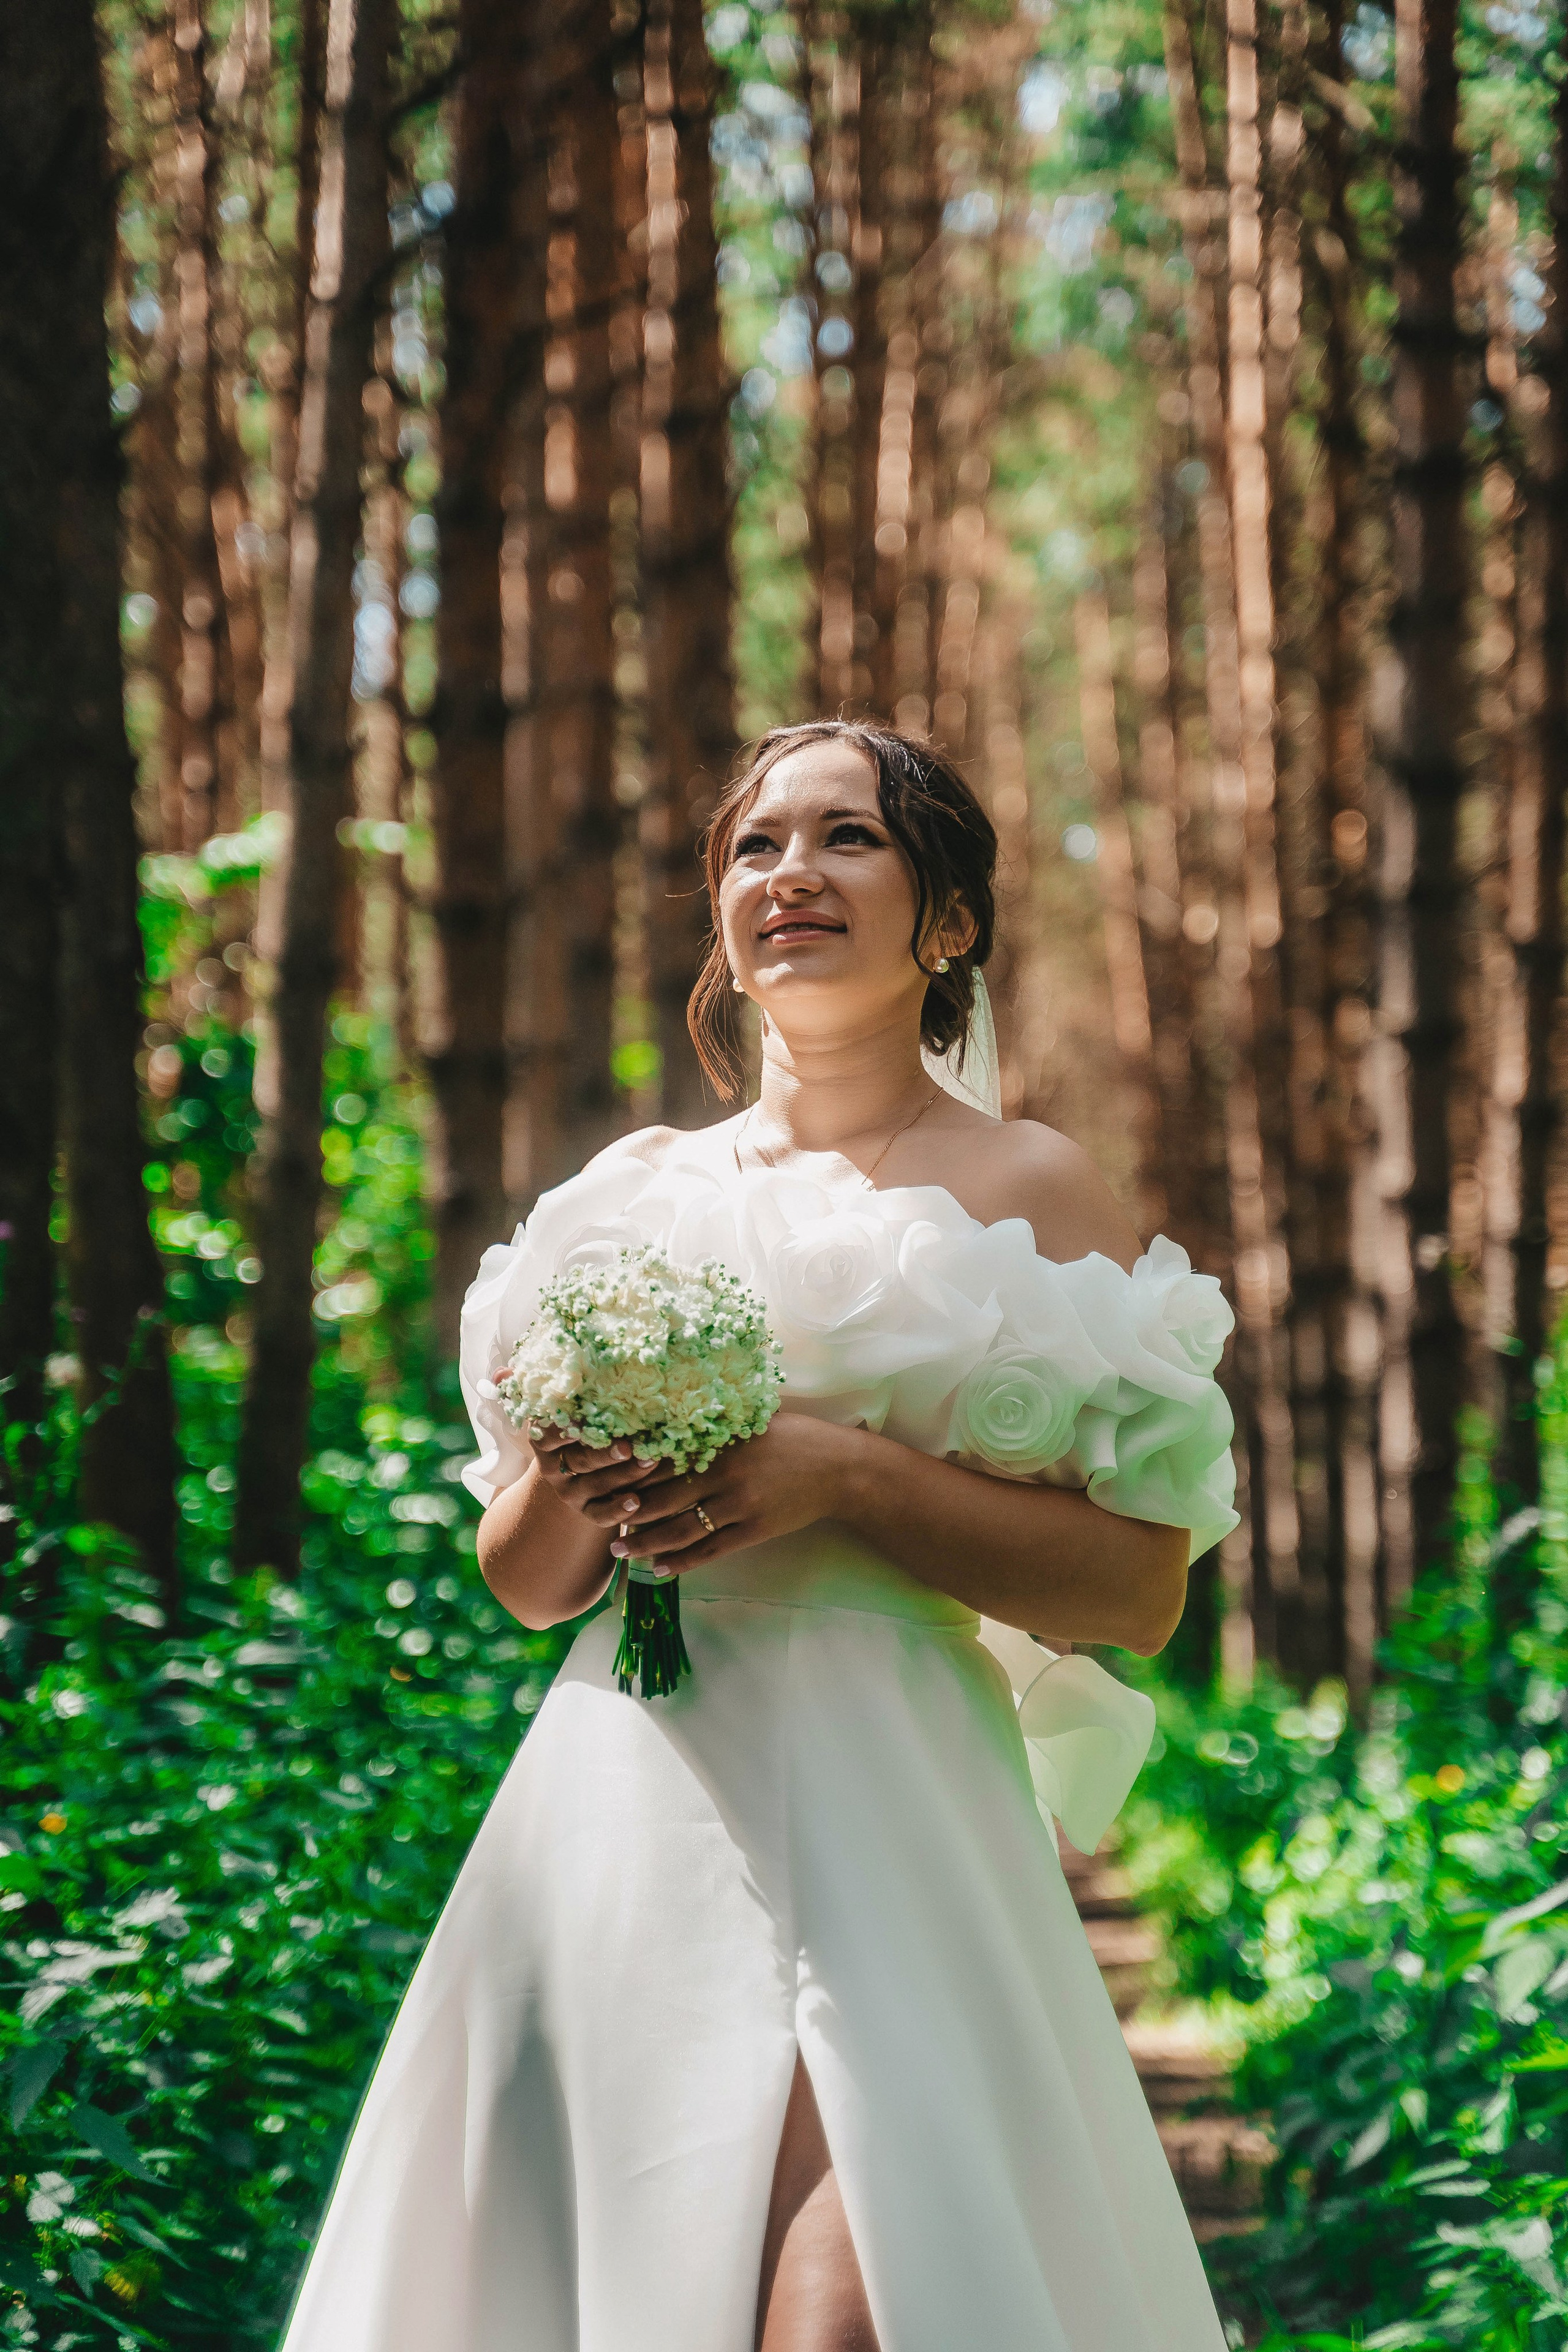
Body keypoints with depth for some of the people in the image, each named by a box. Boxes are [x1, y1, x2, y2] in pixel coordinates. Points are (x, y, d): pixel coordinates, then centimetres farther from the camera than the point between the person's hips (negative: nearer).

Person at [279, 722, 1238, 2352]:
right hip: (621, 1819, 4)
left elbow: (1139, 1592, -3)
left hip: (876, 1810, -4)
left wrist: (845, 1477, -14)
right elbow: (522, 1585, 19)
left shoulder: (1025, 1189, 4)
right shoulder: (635, 1190, 16)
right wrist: (569, 1485, -4)